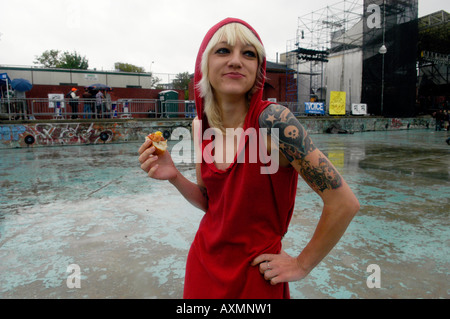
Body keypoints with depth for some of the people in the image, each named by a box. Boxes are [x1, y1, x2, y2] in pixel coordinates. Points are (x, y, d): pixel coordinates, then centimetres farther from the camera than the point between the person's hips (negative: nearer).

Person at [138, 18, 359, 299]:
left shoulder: (272, 120, -24)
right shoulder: (201, 126, -5)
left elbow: (344, 204, -22)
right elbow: (209, 202, 5)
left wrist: (302, 265, -11)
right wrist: (174, 176, -12)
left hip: (255, 273, -5)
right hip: (204, 262, 5)